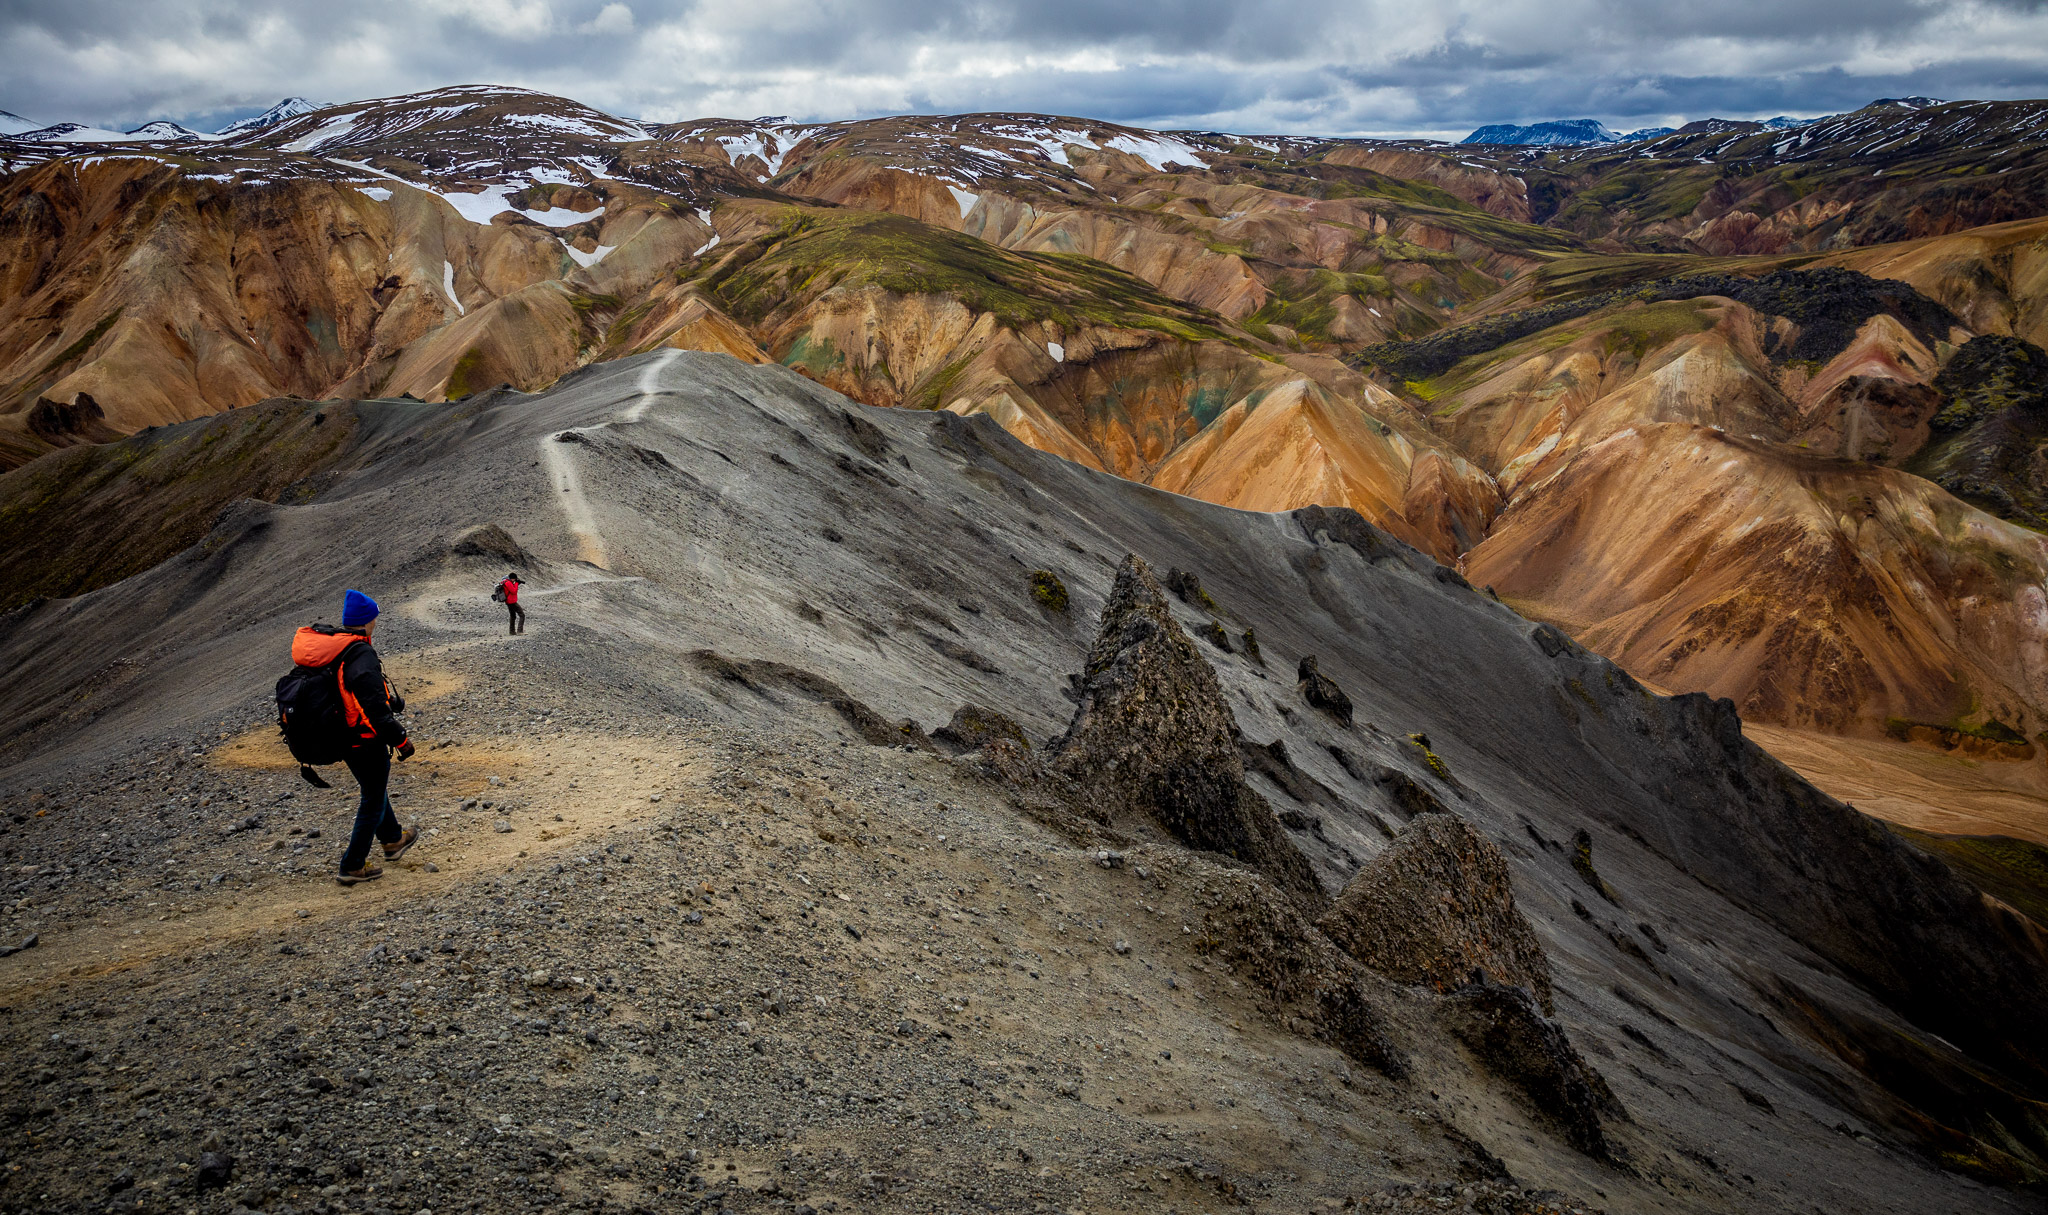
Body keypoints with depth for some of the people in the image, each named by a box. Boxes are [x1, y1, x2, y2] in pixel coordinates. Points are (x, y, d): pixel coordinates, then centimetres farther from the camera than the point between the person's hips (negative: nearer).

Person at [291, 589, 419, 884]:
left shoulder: (324, 646, 1)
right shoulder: (361, 656, -27)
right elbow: (375, 709, -28)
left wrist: (389, 699, 22)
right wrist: (400, 740, -18)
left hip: (342, 738, 9)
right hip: (366, 742, -9)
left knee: (374, 789, 28)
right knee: (373, 801, 7)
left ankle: (393, 839, 46)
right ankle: (352, 867, 14)